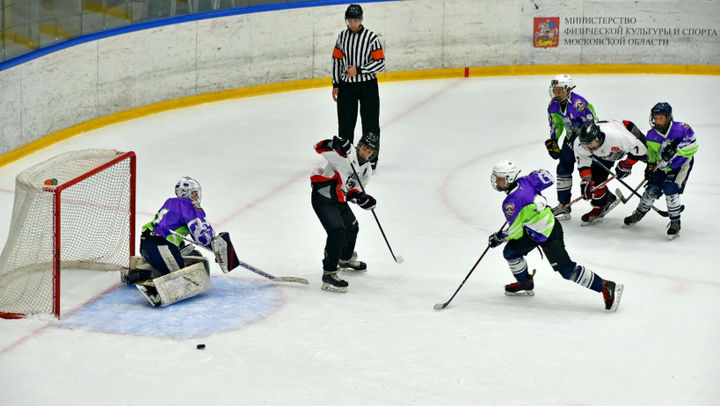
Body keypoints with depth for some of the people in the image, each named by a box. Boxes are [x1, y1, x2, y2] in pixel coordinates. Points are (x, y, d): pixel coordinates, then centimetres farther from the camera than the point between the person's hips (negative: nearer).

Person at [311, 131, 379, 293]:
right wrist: (335, 144, -43)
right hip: (322, 198, -10)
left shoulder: (366, 170, 9)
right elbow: (320, 147, -25)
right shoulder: (347, 153, -16)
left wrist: (361, 198, -11)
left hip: (339, 200, 10)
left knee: (352, 228, 26)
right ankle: (329, 274, -18)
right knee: (337, 231, -22)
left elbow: (353, 190, 10)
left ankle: (346, 259, 54)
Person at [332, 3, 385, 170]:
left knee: (370, 123, 3)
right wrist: (336, 84, 7)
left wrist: (358, 70, -18)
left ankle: (371, 158, 14)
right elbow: (337, 60, 10)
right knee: (345, 123, 8)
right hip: (346, 86, 3)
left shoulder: (371, 37, -9)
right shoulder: (342, 36, 4)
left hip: (367, 86, -3)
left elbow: (380, 63, -11)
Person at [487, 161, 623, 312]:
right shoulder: (523, 182, -4)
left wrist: (498, 238, -1)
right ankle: (525, 284, 36)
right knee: (510, 252, 15)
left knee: (566, 269, -10)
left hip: (549, 236, -10)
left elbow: (515, 232, -18)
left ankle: (607, 288, -9)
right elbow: (546, 177, 8)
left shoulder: (511, 202, -26)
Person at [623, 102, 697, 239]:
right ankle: (639, 213, 28)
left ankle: (675, 223, -3)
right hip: (663, 167, 5)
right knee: (652, 190, -2)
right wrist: (650, 166, -3)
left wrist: (674, 150, -35)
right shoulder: (651, 135, -4)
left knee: (670, 190, -20)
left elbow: (692, 145, -27)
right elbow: (651, 153, 10)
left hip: (681, 164, -5)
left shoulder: (680, 129, -22)